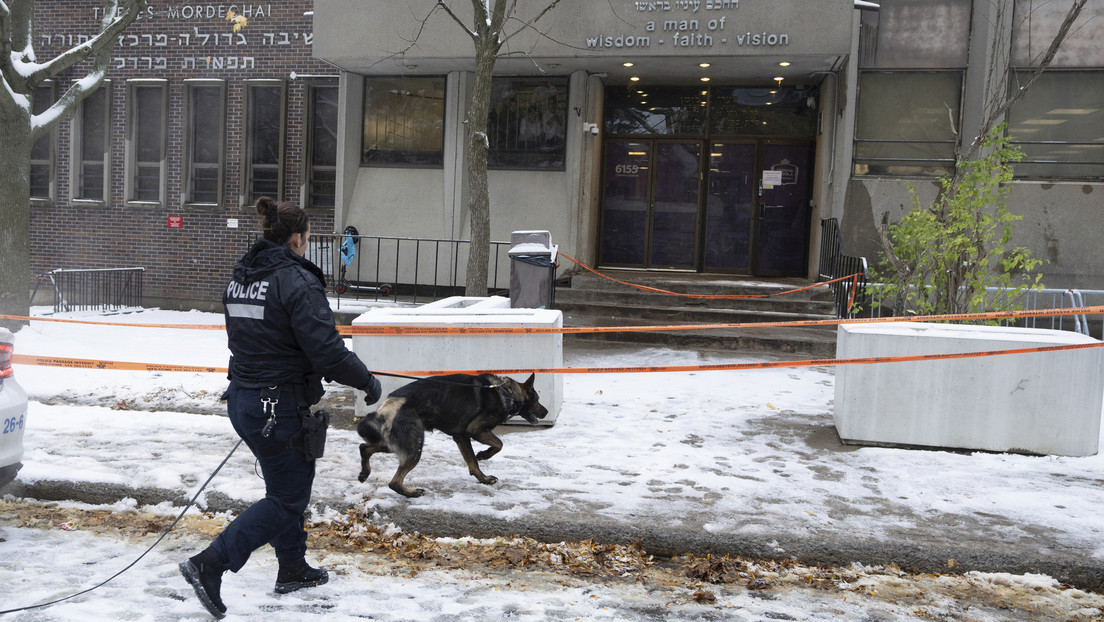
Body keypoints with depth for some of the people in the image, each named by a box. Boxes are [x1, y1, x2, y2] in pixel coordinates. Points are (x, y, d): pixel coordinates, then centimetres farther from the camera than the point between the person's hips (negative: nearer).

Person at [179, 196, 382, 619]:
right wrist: (367, 381, -9)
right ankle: (210, 564, -3)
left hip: (242, 399, 9)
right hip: (279, 408, -9)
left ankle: (293, 568, 34)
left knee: (293, 484, 23)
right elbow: (326, 350, -23)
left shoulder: (240, 277, 10)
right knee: (286, 499, 3)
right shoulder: (297, 280, -18)